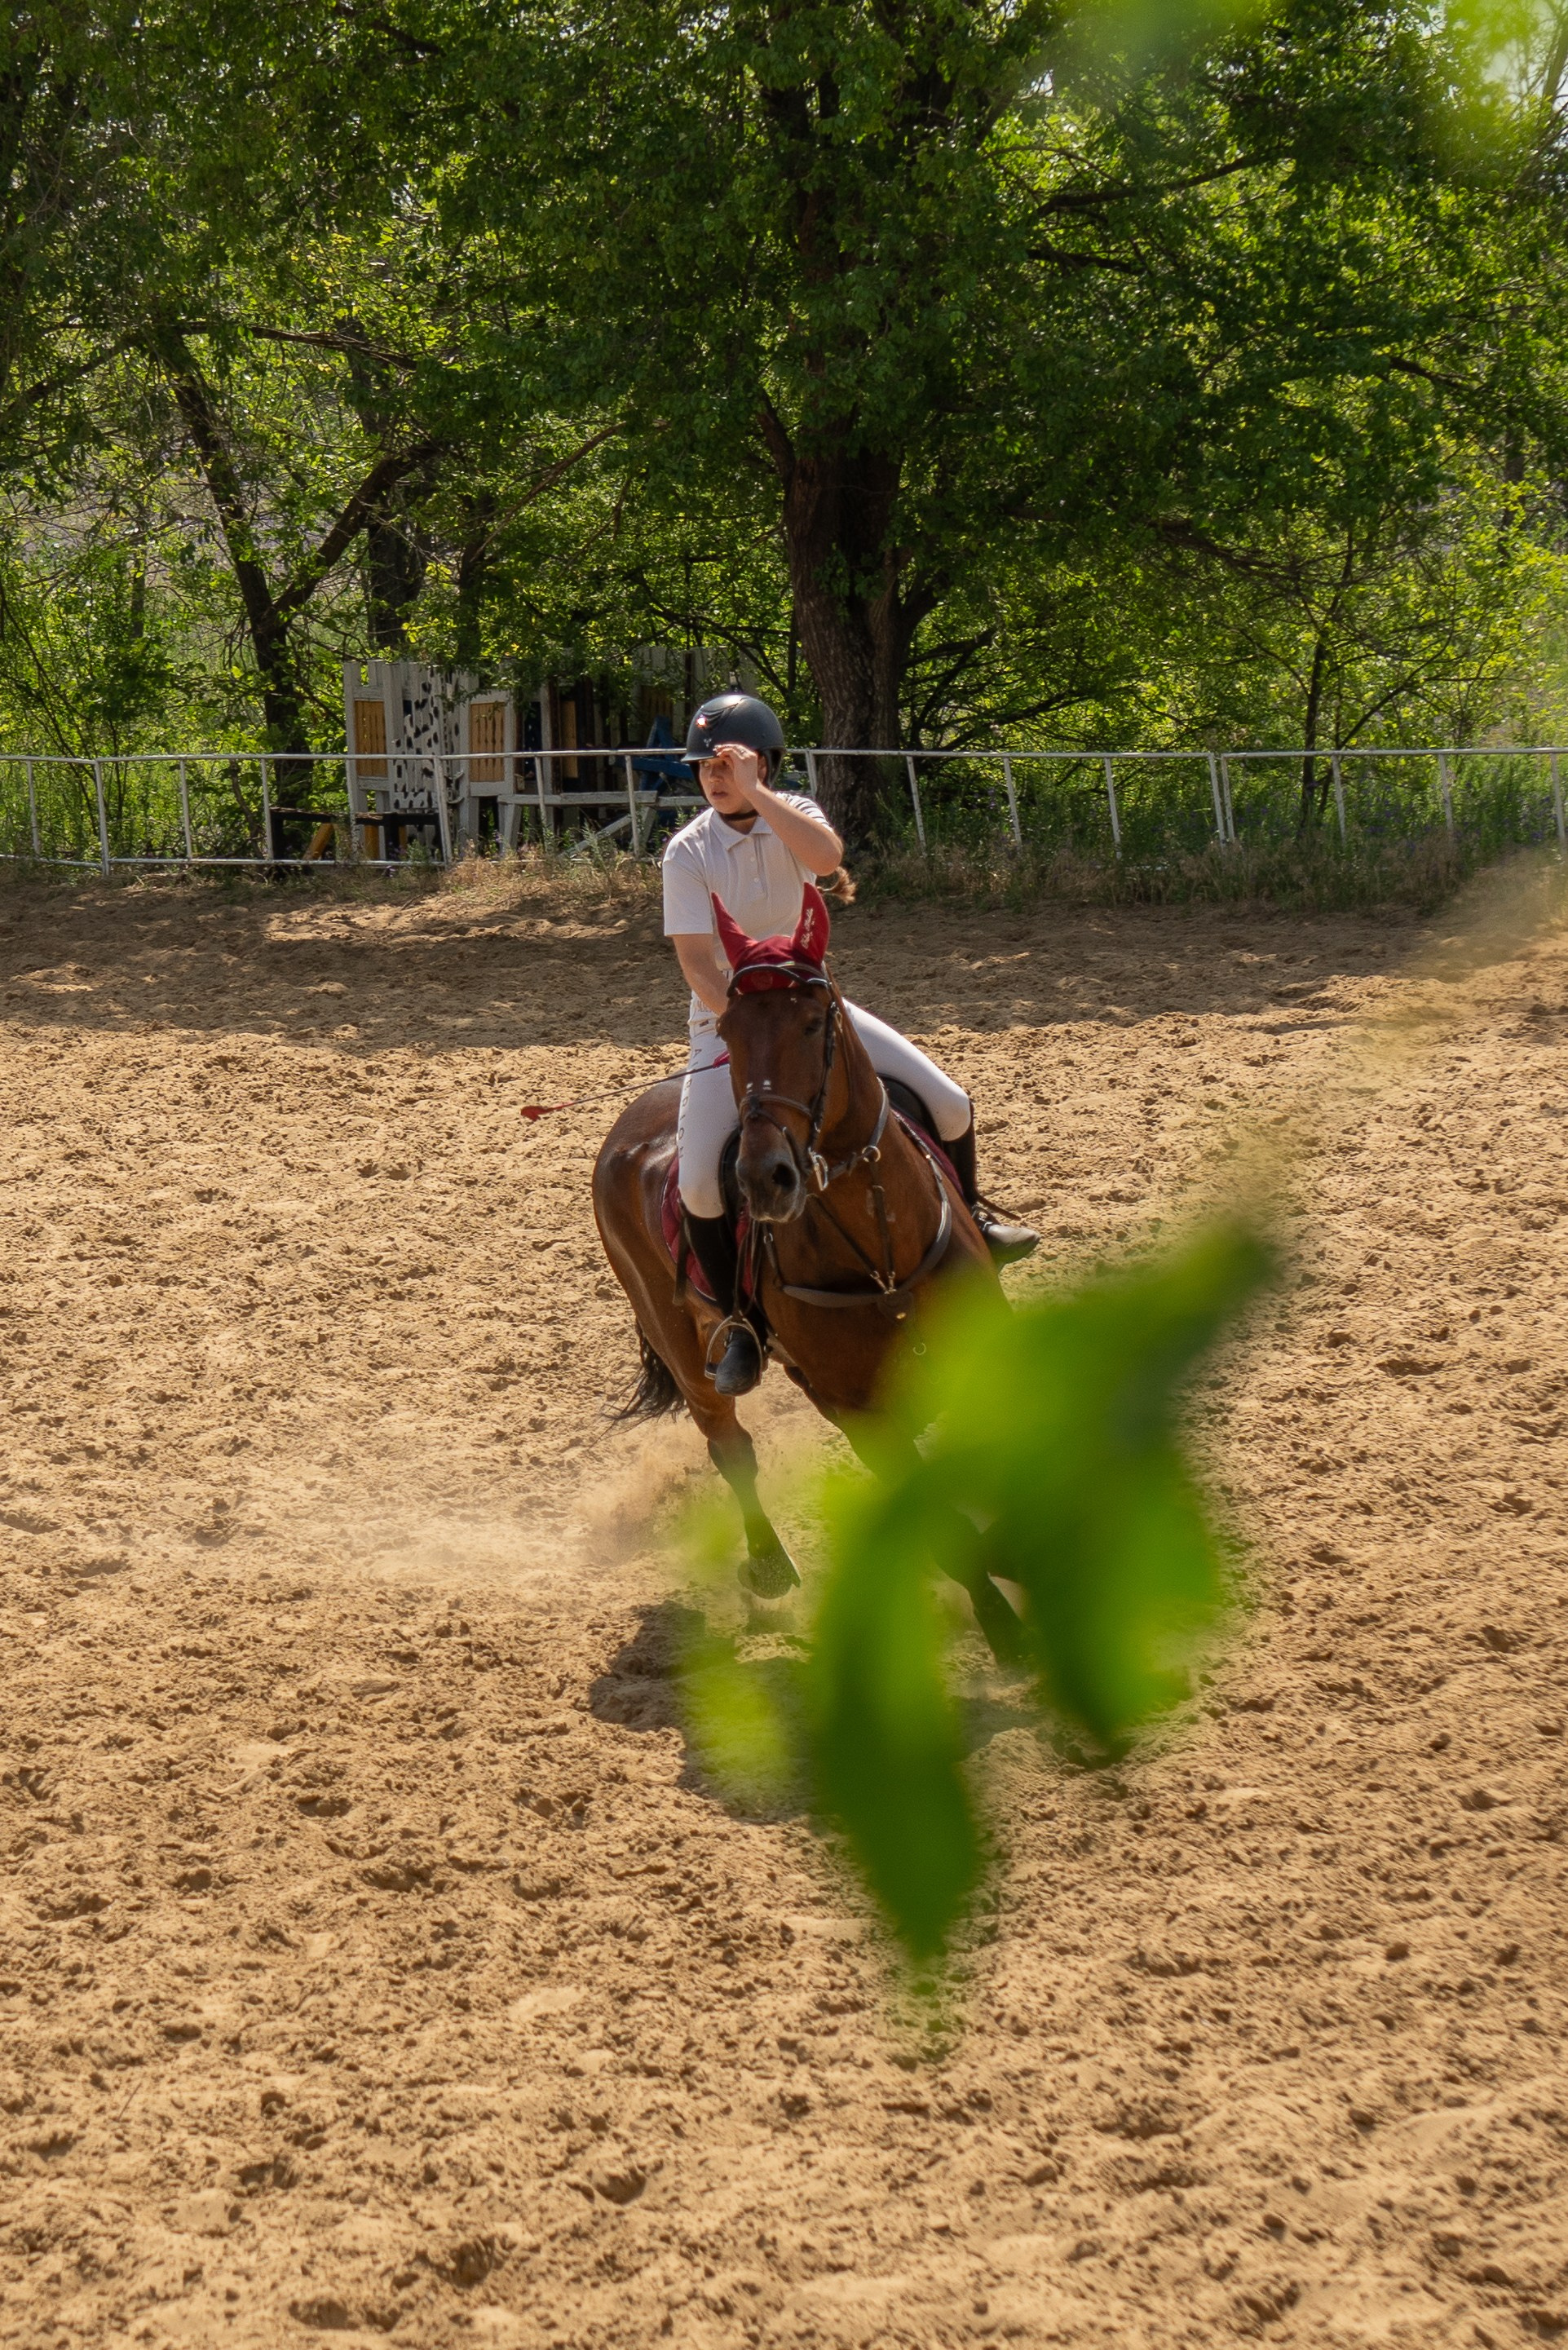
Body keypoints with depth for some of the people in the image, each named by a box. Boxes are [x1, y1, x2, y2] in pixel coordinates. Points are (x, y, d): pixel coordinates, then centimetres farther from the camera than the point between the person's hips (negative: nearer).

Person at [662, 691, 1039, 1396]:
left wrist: (756, 793, -35)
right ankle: (740, 1323, -3)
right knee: (699, 1178, -23)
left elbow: (828, 856, -31)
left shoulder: (794, 815, -5)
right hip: (727, 1020, -3)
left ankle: (966, 1223, 24)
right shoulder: (688, 852, -11)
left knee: (947, 1102, -6)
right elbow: (697, 963, -17)